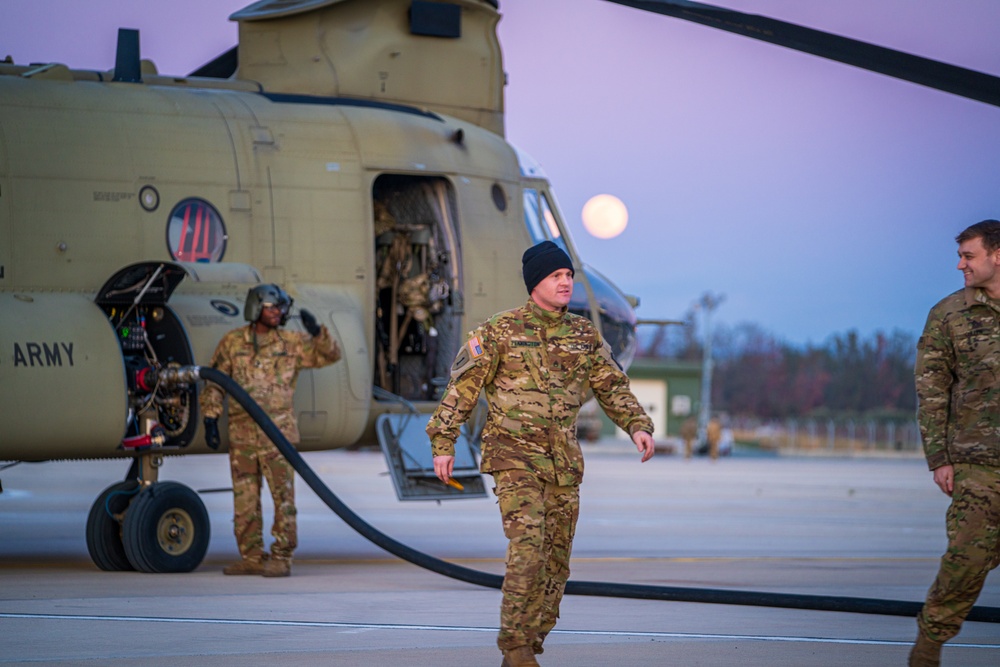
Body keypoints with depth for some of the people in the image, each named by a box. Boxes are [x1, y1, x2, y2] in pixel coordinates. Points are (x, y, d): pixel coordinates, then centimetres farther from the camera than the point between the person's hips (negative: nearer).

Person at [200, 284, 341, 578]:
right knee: (245, 500, 6)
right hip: (241, 434, 2)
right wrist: (210, 419, 2)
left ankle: (281, 558, -1)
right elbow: (214, 384, 10)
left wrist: (317, 331, -12)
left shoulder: (291, 343, 5)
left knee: (283, 496, -5)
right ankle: (252, 557, 14)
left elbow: (330, 355, 4)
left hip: (278, 432, -2)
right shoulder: (232, 342, 6)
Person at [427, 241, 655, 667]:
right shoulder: (500, 332, -5)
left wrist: (638, 425, -6)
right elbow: (462, 388, -3)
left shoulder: (584, 335, 9)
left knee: (556, 559, 5)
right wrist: (443, 443, -7)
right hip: (514, 458, -5)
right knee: (528, 548, -18)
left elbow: (612, 387, 11)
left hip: (564, 463, 5)